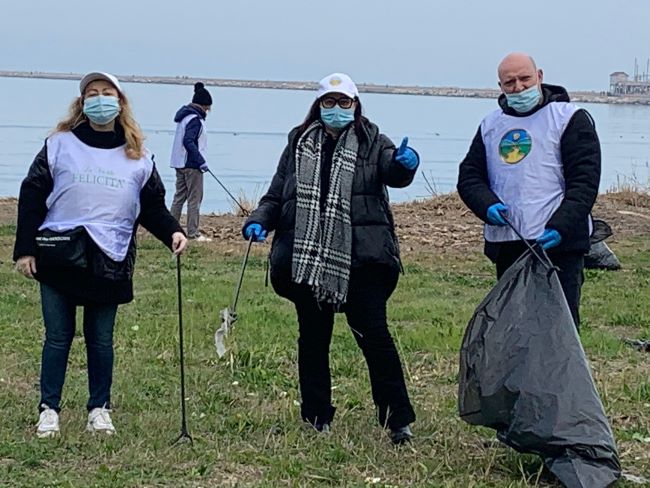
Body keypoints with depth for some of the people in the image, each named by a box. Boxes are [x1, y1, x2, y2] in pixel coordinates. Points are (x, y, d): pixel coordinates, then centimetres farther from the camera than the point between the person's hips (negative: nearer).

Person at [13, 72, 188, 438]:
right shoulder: (59, 145, 4)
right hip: (59, 254, -1)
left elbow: (153, 205, 13)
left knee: (101, 339, 6)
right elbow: (33, 196, 3)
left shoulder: (138, 156, 9)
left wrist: (171, 232, -6)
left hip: (110, 260, 1)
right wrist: (25, 249, -2)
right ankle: (49, 409, 12)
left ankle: (100, 408, 18)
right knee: (57, 337, 3)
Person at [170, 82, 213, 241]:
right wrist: (201, 161, -22)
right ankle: (193, 233, -2)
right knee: (195, 198, -3)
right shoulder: (195, 119, -16)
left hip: (179, 162, 10)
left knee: (180, 196, 15)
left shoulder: (185, 115, 13)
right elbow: (188, 141, -25)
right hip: (191, 164, -10)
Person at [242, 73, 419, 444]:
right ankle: (316, 420, 20)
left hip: (361, 260, -3)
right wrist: (259, 221, -3)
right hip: (307, 260, 3)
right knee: (313, 338, 9)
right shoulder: (300, 146, 14)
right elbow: (277, 195, 16)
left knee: (373, 334, -7)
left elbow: (393, 172, -12)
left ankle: (398, 420, 0)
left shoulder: (372, 142, 7)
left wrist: (405, 164, -36)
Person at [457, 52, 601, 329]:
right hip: (505, 242, 6)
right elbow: (468, 175, 15)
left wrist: (561, 226, -20)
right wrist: (488, 205, -7)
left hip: (558, 243, -5)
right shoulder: (490, 125, 16)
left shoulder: (571, 118, -1)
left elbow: (584, 179, -7)